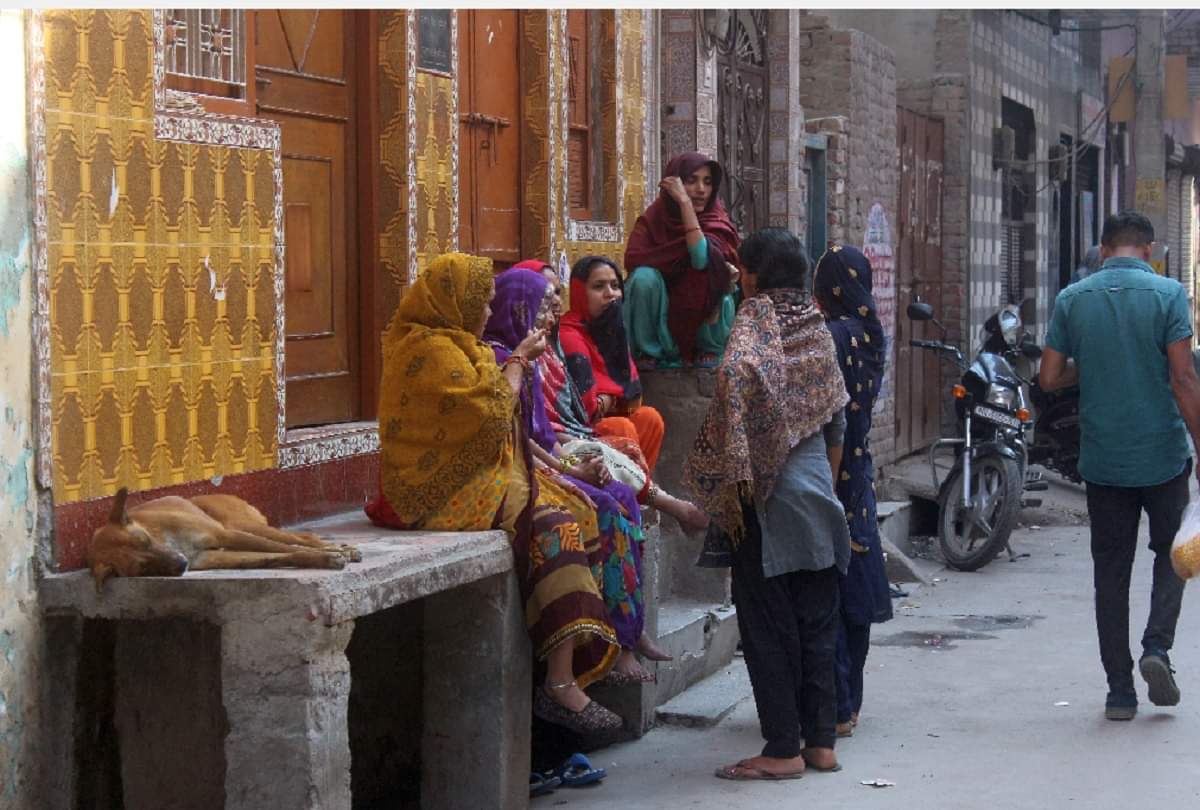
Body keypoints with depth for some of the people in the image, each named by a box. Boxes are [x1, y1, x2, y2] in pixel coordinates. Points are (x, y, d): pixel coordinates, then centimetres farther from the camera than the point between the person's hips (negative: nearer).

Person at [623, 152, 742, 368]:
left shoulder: (718, 222, -5)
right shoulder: (652, 219, -4)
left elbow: (703, 258, -26)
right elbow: (632, 259, -22)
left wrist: (685, 201, -26)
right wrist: (687, 252, -22)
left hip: (701, 322, 1)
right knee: (644, 277, -29)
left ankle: (710, 351, -3)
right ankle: (649, 353, -10)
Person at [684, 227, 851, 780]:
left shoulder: (755, 321, -7)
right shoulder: (817, 329, 11)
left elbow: (736, 376, -27)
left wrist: (733, 476, -24)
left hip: (769, 500, -6)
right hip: (818, 497, 6)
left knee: (769, 625, 0)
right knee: (817, 625, 11)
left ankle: (783, 750, 2)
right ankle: (821, 741, 15)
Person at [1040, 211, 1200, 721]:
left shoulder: (1072, 299, 0)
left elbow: (1049, 378, 0)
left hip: (1102, 458, 2)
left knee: (1111, 572, 9)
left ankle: (1119, 689, 9)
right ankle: (1157, 646, -2)